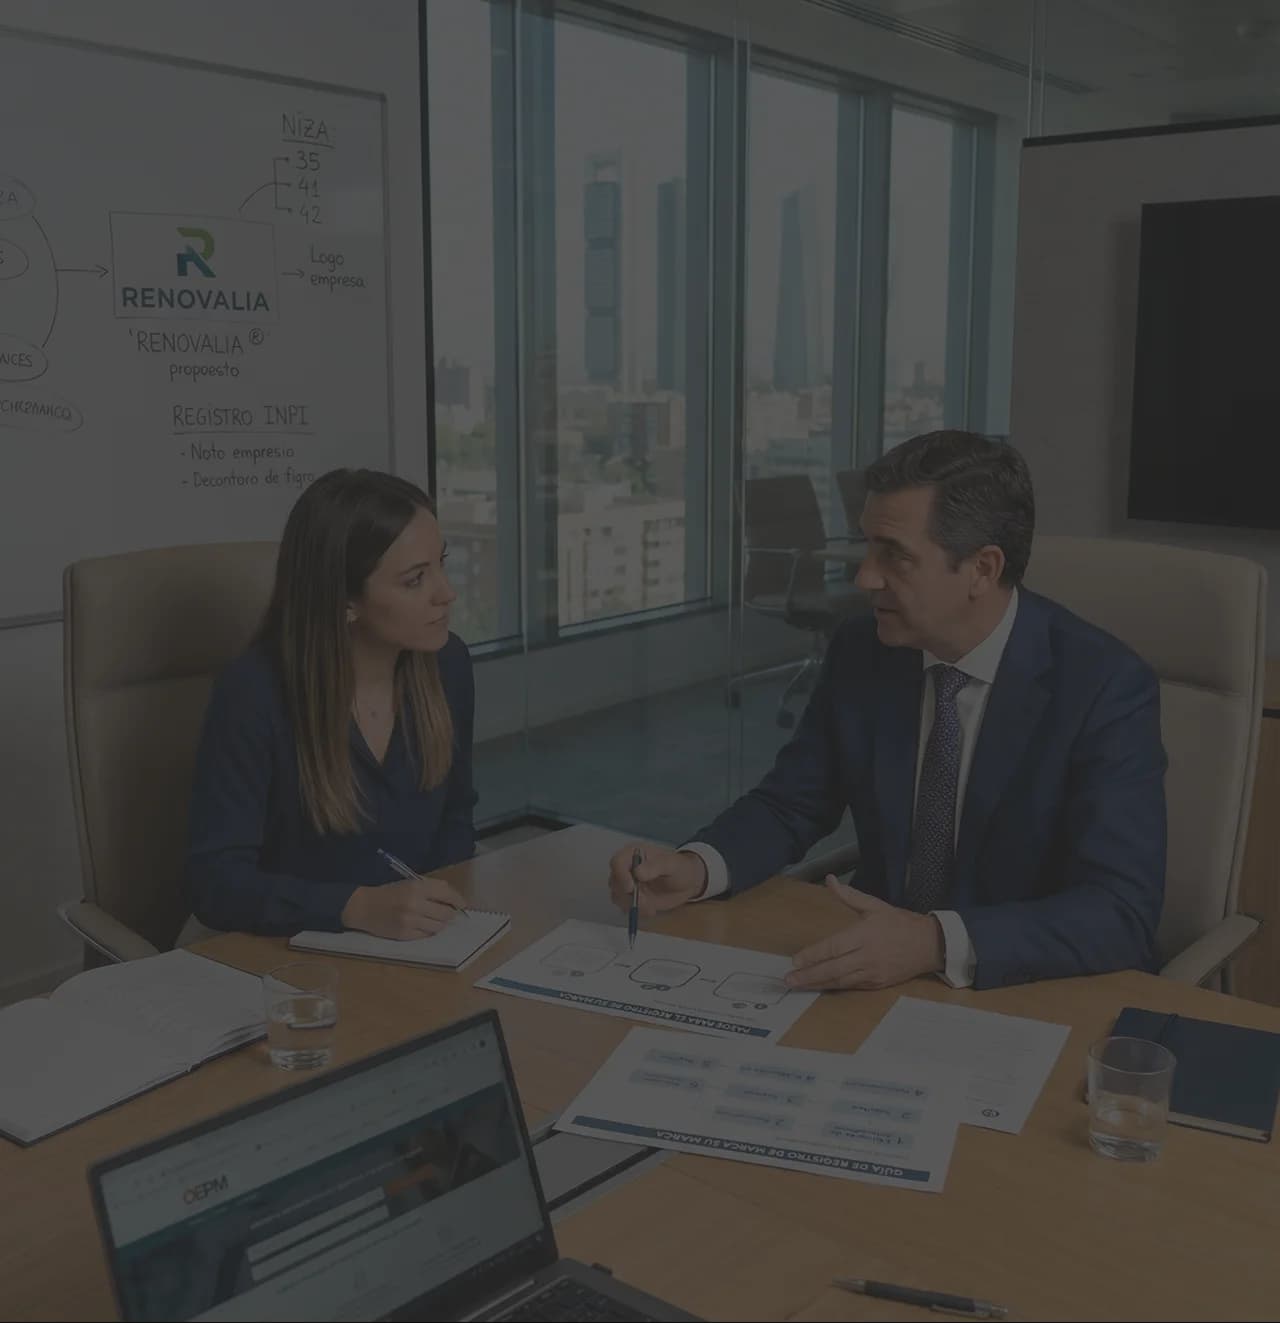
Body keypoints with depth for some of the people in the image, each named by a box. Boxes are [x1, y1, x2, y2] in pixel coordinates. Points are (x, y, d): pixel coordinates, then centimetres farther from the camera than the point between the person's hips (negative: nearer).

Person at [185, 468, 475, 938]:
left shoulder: (447, 664, -4)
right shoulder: (255, 693, -19)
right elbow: (216, 880, -19)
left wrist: (441, 904, -7)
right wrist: (359, 907, -30)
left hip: (413, 947, 3)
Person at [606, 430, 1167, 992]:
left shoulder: (1107, 688, -17)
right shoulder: (861, 651, -4)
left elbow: (1123, 914, -22)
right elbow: (789, 804, 6)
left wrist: (940, 943, -35)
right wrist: (696, 867, -13)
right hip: (878, 979, 4)